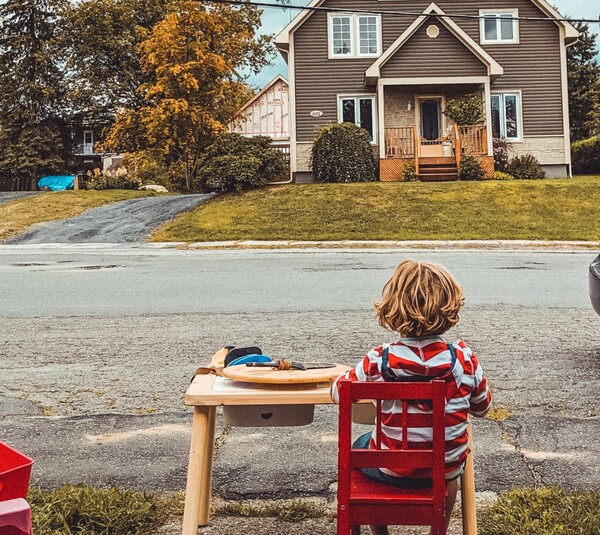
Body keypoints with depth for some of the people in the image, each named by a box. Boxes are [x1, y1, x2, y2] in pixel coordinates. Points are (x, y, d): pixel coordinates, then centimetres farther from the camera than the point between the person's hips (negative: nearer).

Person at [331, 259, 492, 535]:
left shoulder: (379, 361, -20)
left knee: (359, 445, 32)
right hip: (445, 470, 2)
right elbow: (482, 407, 1)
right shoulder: (464, 359, -16)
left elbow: (338, 393, -4)